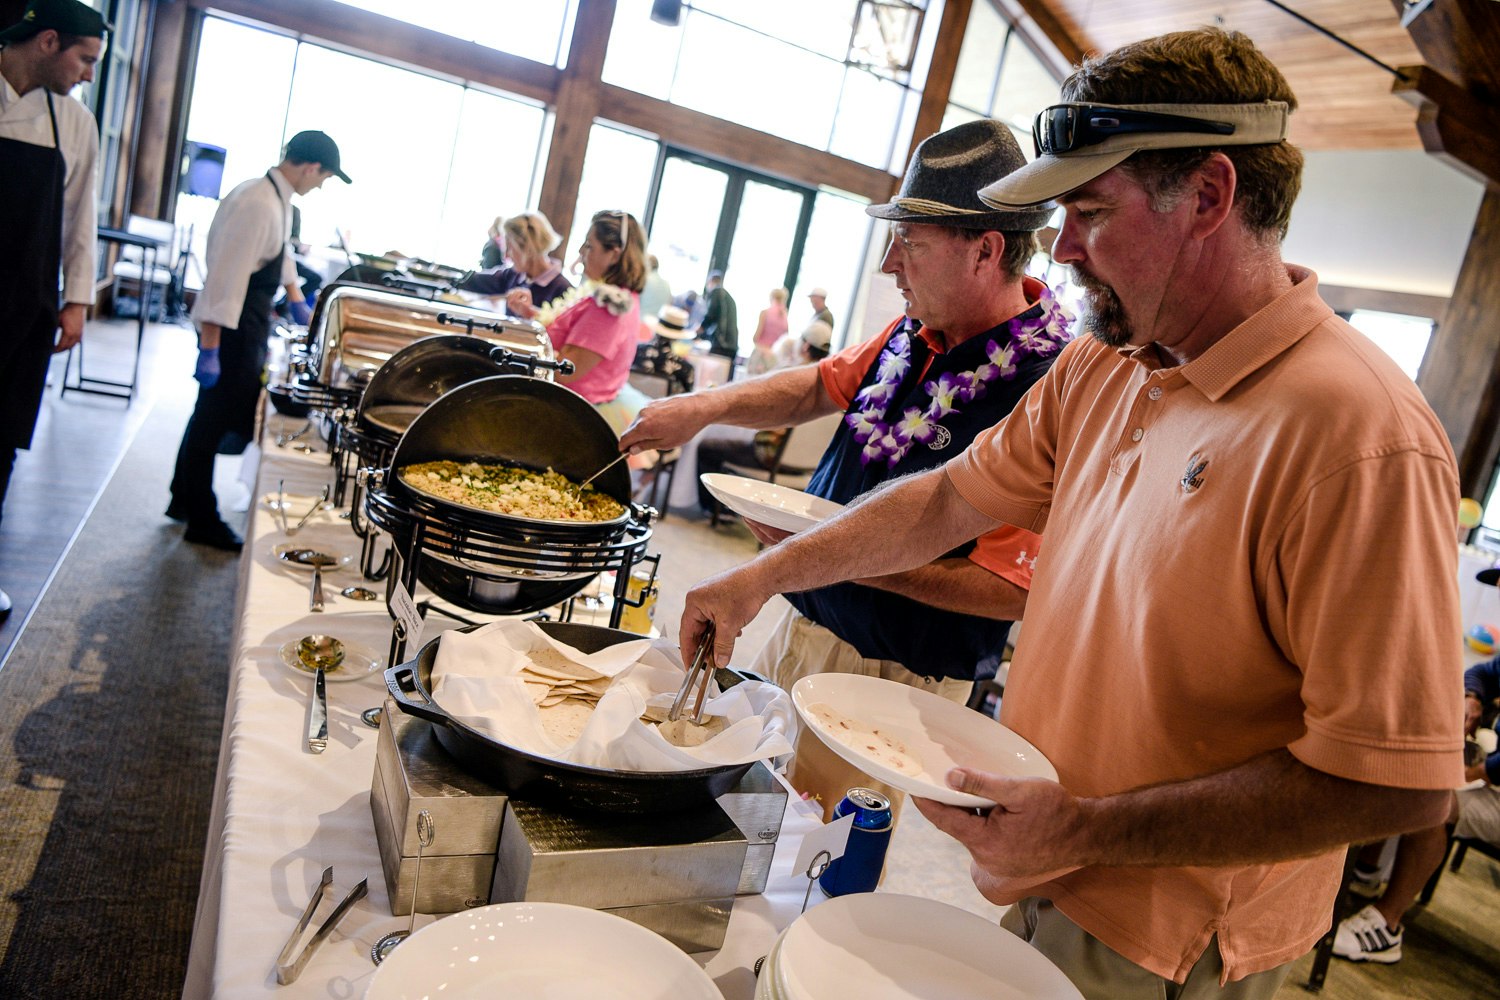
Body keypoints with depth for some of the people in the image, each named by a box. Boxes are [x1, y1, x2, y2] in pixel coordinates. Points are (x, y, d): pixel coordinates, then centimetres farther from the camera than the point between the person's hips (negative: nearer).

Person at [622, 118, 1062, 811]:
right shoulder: (916, 332, -1)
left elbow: (1014, 589, -27)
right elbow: (821, 388, 15)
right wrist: (708, 405, 2)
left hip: (893, 676, -8)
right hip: (806, 624, 8)